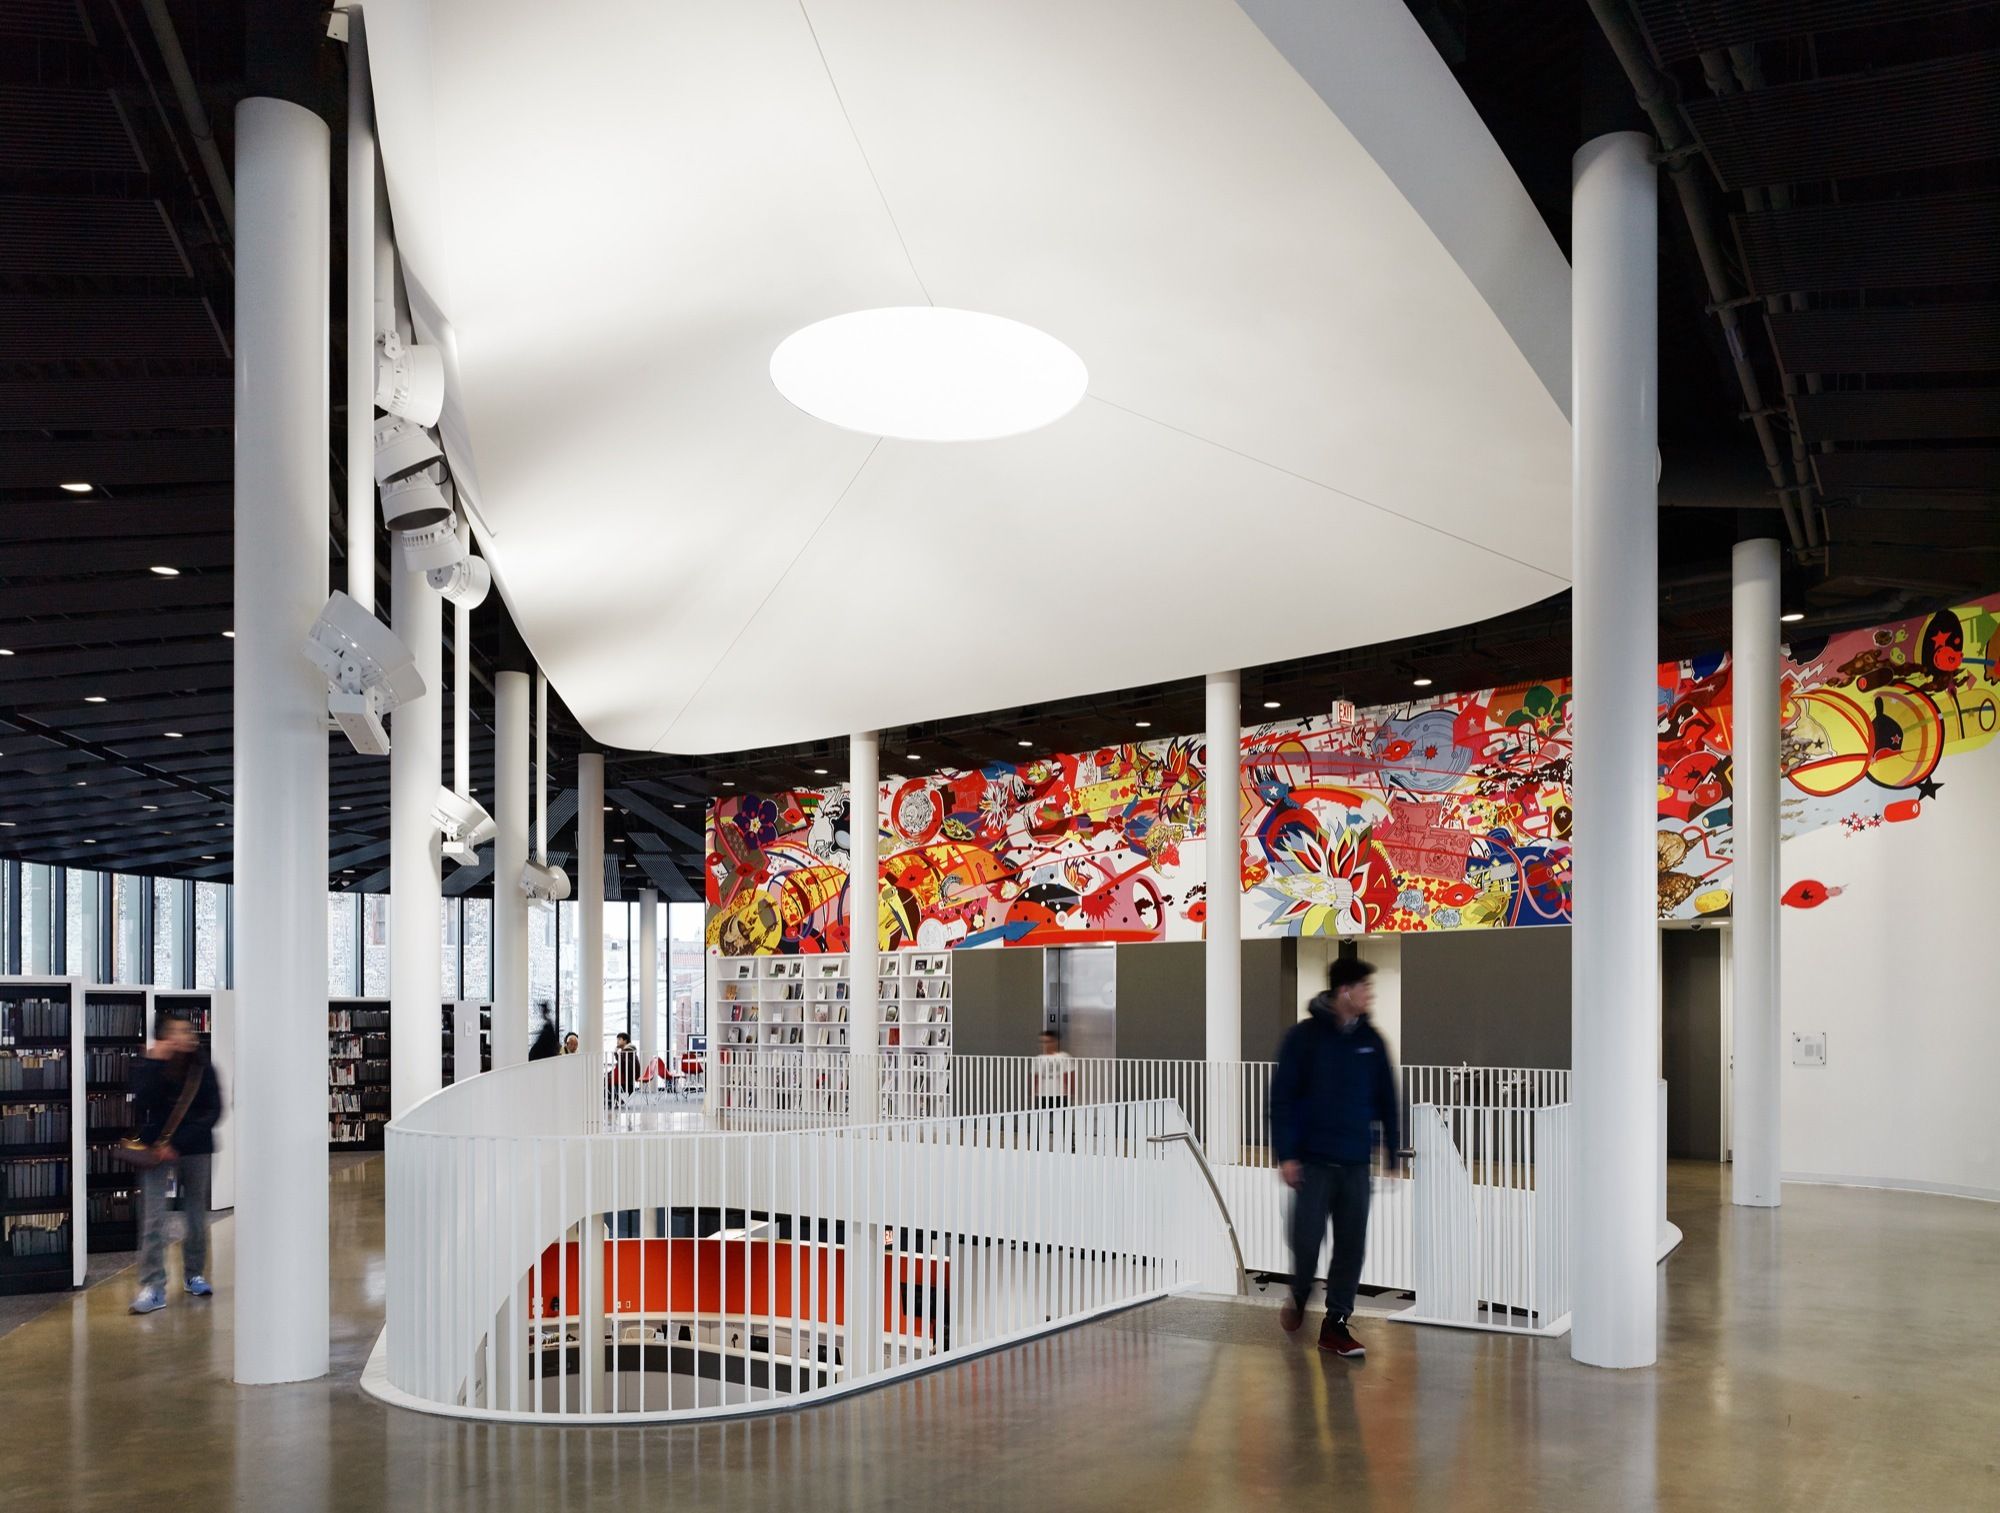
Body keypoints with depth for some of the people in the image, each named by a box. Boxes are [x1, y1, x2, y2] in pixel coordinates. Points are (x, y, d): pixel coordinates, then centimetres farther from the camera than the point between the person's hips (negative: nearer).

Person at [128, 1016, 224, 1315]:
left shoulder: (203, 1068, -2)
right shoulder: (146, 1067, -4)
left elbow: (213, 1111, -7)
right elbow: (141, 1105, -20)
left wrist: (179, 1142, -16)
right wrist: (154, 1063, -24)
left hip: (196, 1149, 2)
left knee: (196, 1215, 9)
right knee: (153, 1218, -9)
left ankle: (194, 1274, 25)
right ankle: (153, 1287, -8)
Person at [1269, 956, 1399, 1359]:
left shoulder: (1371, 1040, 5)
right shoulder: (1304, 1036, -6)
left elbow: (1387, 1100, 11)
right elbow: (1282, 1096, -6)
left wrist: (1393, 1154, 9)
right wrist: (1286, 1154, -10)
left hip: (1356, 1162, 4)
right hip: (1313, 1160, -3)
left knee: (1352, 1245, 3)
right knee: (1307, 1239, -1)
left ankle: (1336, 1323, 14)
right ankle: (1299, 1296, 27)